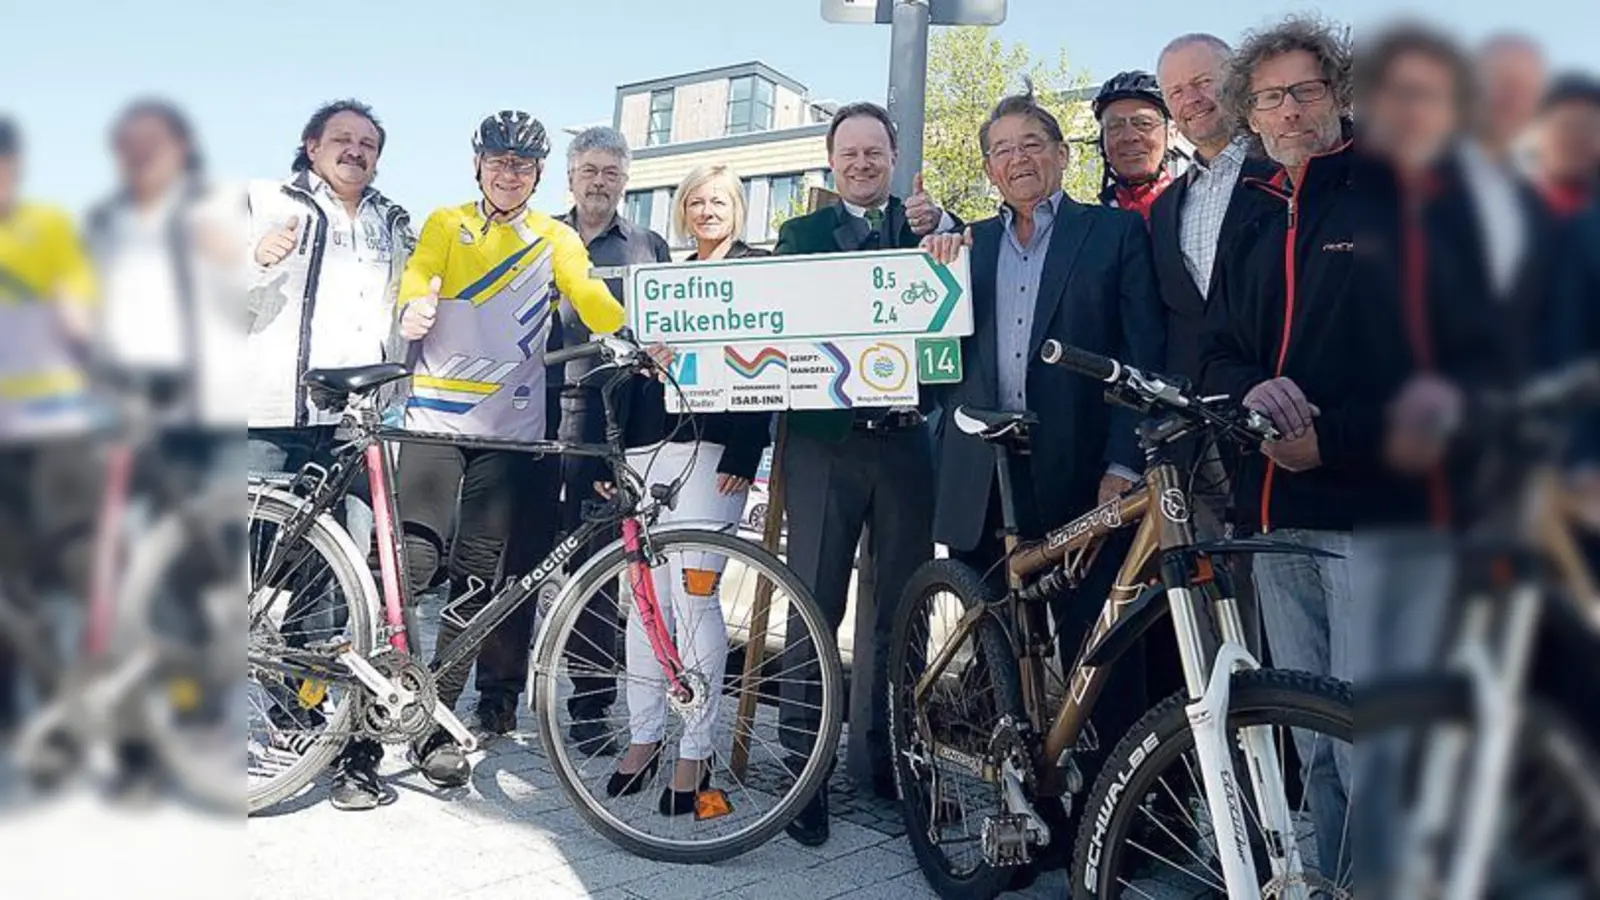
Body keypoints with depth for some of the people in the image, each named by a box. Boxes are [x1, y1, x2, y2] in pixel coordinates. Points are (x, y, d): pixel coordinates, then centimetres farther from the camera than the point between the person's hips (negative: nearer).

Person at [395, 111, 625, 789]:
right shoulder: (445, 225, 14)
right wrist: (412, 311, -28)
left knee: (480, 578, 0)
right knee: (410, 563, -10)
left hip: (510, 429, 1)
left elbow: (591, 299, -2)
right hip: (434, 420, -1)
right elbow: (418, 277, -3)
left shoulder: (556, 240, 13)